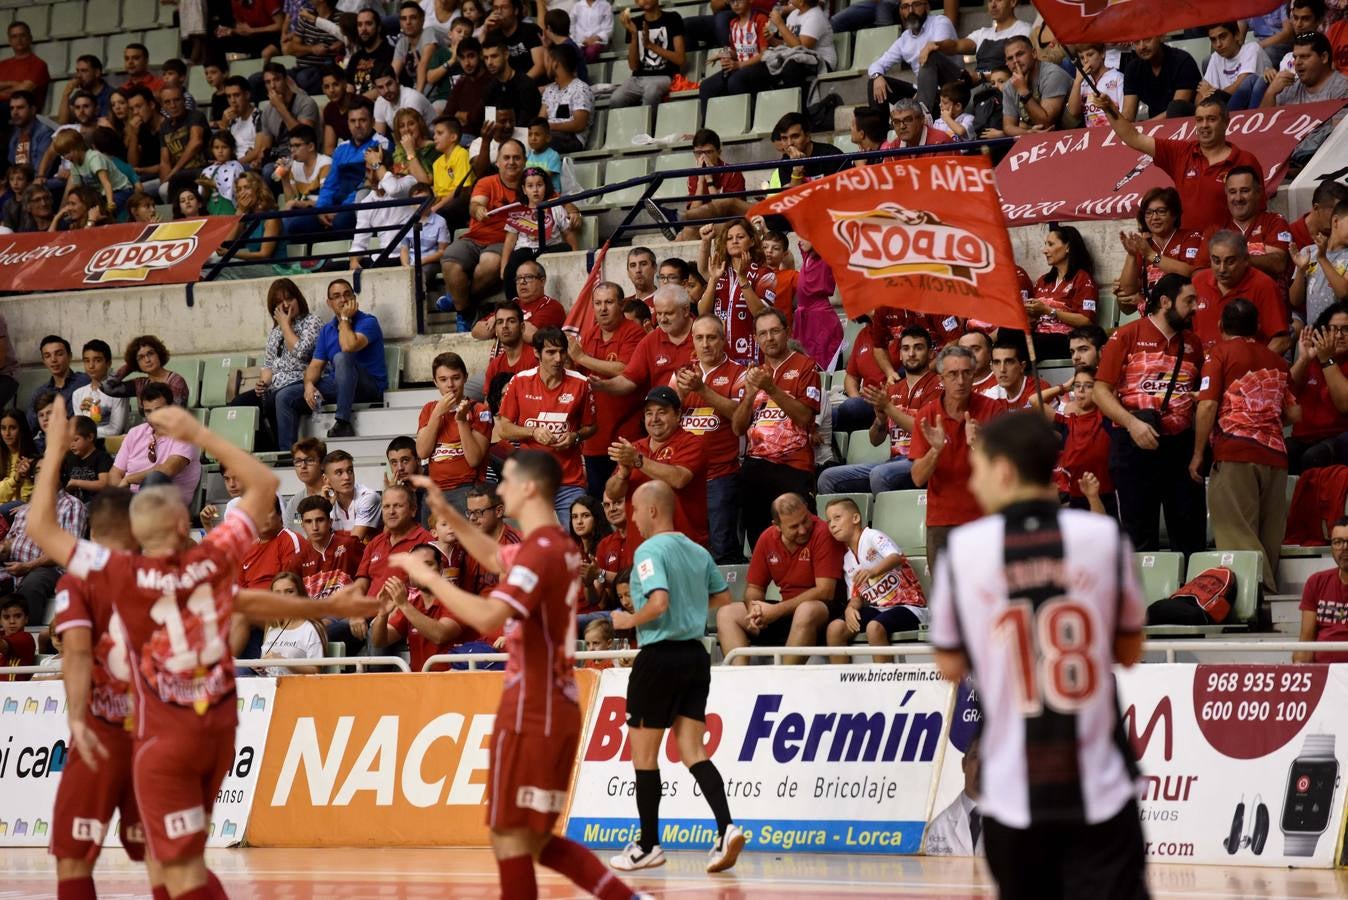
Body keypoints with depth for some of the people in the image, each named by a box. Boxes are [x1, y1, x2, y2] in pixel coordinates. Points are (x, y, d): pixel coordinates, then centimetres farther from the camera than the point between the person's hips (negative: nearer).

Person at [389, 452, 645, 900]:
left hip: (531, 716, -10)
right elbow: (495, 559, 33)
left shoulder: (540, 551, -17)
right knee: (534, 838, 16)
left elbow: (488, 617, -30)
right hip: (555, 711, 10)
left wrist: (429, 577, -20)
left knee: (510, 838, -3)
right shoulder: (559, 546, 13)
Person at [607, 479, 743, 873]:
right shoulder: (698, 551, 10)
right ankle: (726, 828, -12)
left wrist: (629, 620, -9)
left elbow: (659, 601, -26)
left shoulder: (649, 551, -13)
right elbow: (723, 597, 19)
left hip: (660, 657, -7)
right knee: (693, 751, 7)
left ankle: (648, 845, 12)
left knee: (644, 752, 6)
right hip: (695, 654, 7)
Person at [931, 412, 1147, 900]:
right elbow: (1129, 652, 8)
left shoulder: (963, 548, -5)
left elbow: (950, 666, 6)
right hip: (1100, 792, -1)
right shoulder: (1104, 536, -4)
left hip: (1013, 798, 1)